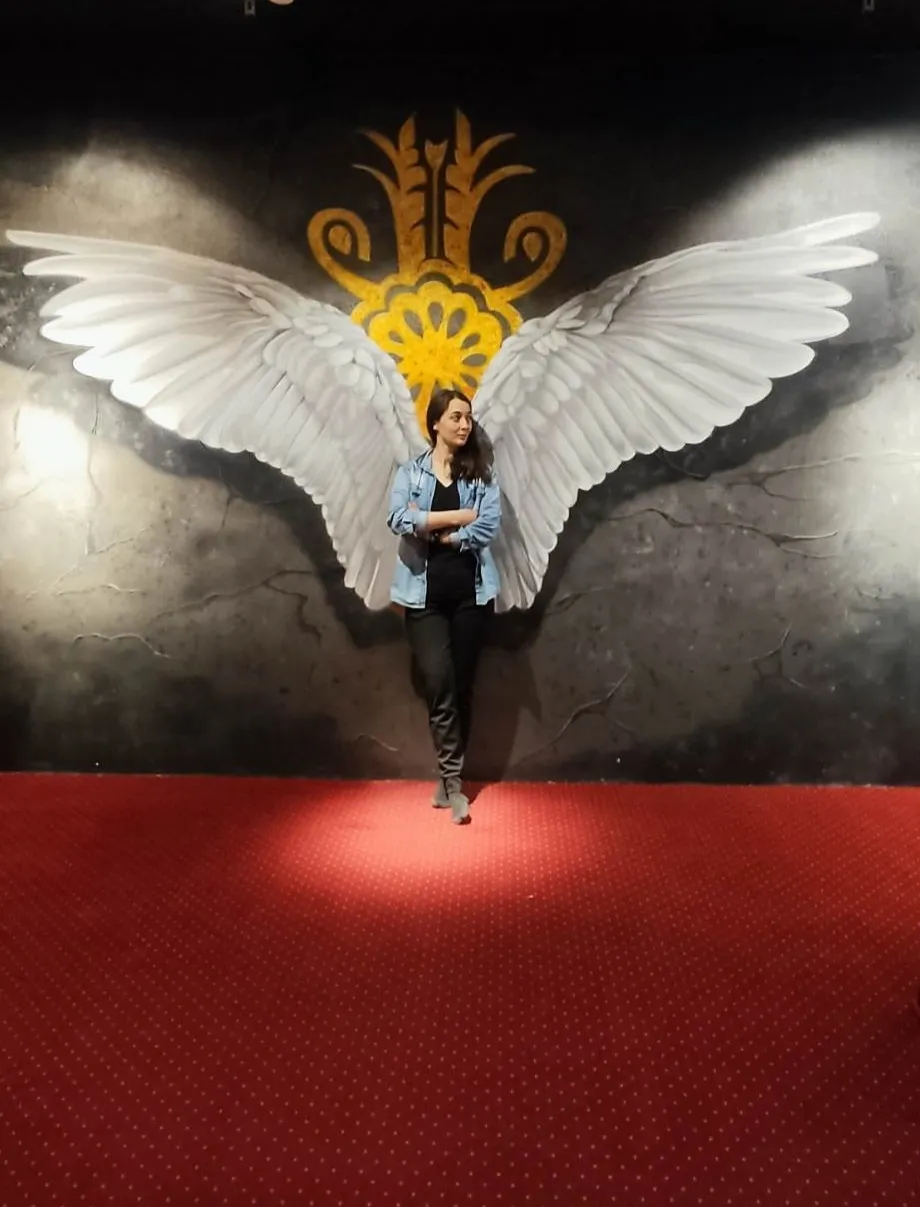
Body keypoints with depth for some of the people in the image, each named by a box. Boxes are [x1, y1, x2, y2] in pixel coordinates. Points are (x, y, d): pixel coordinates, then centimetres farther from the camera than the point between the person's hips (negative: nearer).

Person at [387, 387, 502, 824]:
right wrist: (459, 516, -12)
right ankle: (453, 781, -2)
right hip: (425, 595, -1)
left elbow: (489, 527, -8)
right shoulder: (409, 472, 5)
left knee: (462, 686, 6)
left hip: (470, 592, 2)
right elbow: (398, 520, -13)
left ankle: (447, 779, 18)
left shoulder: (482, 474, 7)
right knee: (440, 682, -12)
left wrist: (432, 530, -10)